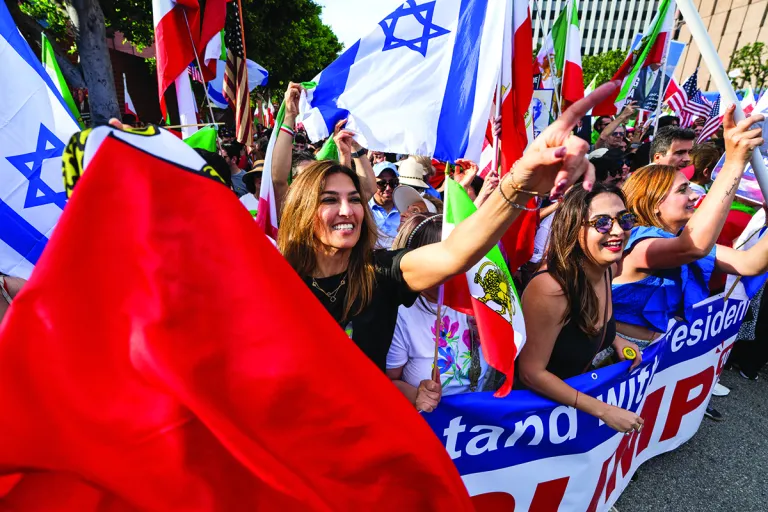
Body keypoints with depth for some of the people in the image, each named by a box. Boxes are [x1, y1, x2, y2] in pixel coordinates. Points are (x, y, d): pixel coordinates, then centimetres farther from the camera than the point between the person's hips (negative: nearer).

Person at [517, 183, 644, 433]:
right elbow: (531, 373, -26)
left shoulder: (608, 268, -8)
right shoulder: (551, 288, -33)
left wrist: (615, 341, -3)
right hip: (538, 400, -7)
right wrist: (603, 411, -22)